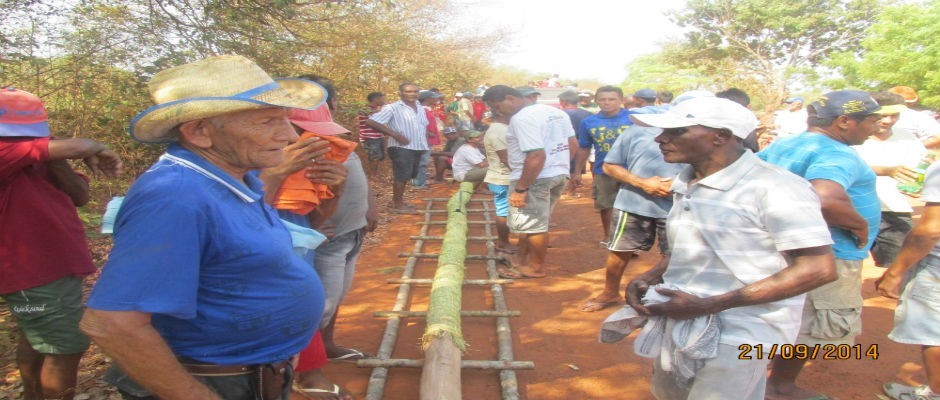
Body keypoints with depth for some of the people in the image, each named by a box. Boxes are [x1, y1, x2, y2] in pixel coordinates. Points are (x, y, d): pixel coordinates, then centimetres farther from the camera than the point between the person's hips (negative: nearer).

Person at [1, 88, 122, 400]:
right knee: (67, 348, -2)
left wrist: (53, 159, -13)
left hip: (48, 266, 9)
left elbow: (80, 196, -1)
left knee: (36, 341, 23)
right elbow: (75, 147, -27)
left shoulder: (34, 162, 6)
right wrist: (96, 150, -6)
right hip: (36, 273, -9)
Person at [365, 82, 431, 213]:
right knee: (401, 176, -3)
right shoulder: (392, 108, -12)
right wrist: (395, 135, -21)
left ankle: (398, 200, 29)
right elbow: (371, 122, -18)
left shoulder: (420, 108, 12)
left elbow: (424, 126, 27)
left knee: (407, 176, 15)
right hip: (401, 148, -8)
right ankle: (397, 204, 10)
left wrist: (425, 143, 9)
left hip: (417, 148, 8)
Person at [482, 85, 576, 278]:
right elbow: (572, 143, 14)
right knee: (535, 221, 20)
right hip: (560, 174, 10)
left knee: (533, 225, 5)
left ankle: (536, 267, 19)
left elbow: (537, 155, -28)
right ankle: (521, 257, 33)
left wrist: (520, 188, -25)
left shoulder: (521, 118, -21)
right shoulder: (556, 111, 9)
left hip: (536, 179, -10)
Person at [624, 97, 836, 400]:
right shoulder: (687, 185, 7)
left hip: (738, 334, -8)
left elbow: (818, 269, -20)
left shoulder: (772, 187, -18)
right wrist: (647, 279, 0)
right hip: (678, 321, 8)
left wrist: (709, 305, -23)